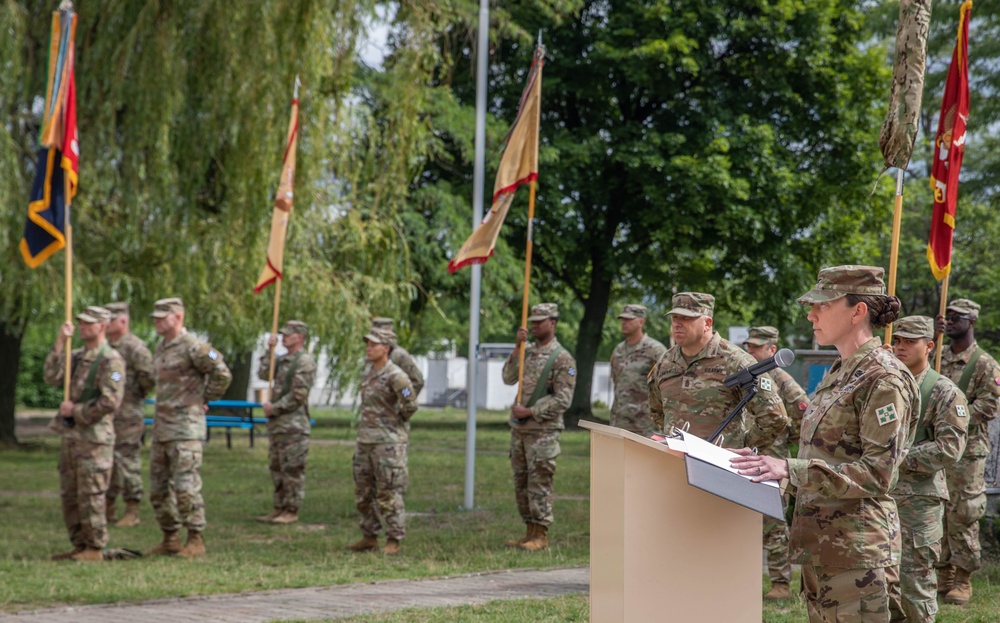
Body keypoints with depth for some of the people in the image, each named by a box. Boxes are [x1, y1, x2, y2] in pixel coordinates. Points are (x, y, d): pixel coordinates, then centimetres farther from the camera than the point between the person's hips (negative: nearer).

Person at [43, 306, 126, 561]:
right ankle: (79, 546, 19)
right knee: (69, 495, 12)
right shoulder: (76, 356, 15)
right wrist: (59, 343, -5)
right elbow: (51, 377, 2)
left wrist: (75, 410, -12)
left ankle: (95, 549, 1)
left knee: (91, 495, -5)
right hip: (70, 435, 9)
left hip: (94, 437, -8)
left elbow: (110, 402, -18)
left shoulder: (110, 360, -11)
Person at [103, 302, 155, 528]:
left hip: (127, 417, -8)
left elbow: (148, 376, -19)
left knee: (128, 461, -5)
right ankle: (107, 509, 20)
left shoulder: (135, 347, -13)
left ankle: (132, 512, 1)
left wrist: (138, 394, -5)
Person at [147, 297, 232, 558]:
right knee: (159, 488, 10)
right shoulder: (161, 347, 16)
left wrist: (205, 400, -6)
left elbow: (222, 374, -17)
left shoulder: (193, 347, -12)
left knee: (186, 486, -11)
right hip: (161, 427, 9)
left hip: (186, 428, -9)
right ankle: (170, 539, 18)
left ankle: (196, 541, -5)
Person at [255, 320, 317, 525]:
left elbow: (298, 396, -17)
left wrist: (274, 408, -12)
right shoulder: (283, 359, 17)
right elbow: (263, 374, 10)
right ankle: (279, 507, 19)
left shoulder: (305, 362, -12)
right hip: (276, 423, 9)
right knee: (276, 468, 13)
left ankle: (292, 511, -2)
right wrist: (270, 350, 4)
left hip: (294, 425, -9)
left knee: (293, 469, -5)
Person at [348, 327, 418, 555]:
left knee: (388, 493, -6)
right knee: (363, 492, 11)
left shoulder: (395, 376, -15)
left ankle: (394, 540, -1)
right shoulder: (369, 372, 12)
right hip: (365, 440, 9)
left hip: (388, 442, -9)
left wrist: (397, 421, -4)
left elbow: (410, 405, -20)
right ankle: (369, 538, 19)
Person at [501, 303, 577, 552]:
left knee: (539, 483, -6)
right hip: (519, 429, 7)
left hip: (543, 431, -7)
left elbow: (562, 401, -13)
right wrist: (517, 347, -7)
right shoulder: (528, 351, 13)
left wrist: (530, 412, -16)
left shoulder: (563, 359, -9)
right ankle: (529, 532, 18)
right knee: (521, 482, 10)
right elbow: (509, 378, 2)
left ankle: (540, 535, -1)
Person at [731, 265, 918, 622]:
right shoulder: (838, 374, 16)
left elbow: (878, 473, -20)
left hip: (856, 548, -9)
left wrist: (790, 469, -26)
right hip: (820, 543, 9)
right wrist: (768, 463, 11)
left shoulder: (883, 379, -13)